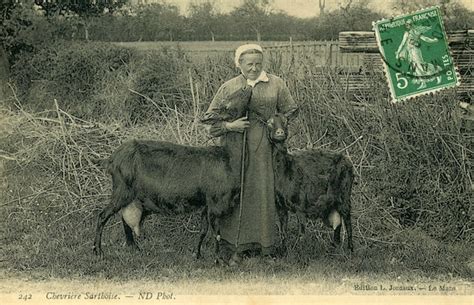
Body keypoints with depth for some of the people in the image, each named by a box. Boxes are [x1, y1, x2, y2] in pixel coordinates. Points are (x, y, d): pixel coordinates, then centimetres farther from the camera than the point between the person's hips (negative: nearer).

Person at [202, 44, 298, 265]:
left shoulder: (276, 84, 7)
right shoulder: (228, 88, 5)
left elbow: (289, 111, 15)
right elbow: (210, 116, 6)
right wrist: (230, 126, -9)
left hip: (264, 149, 0)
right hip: (235, 149, 0)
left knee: (265, 194, 0)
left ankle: (267, 246, 9)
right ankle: (237, 248, 6)